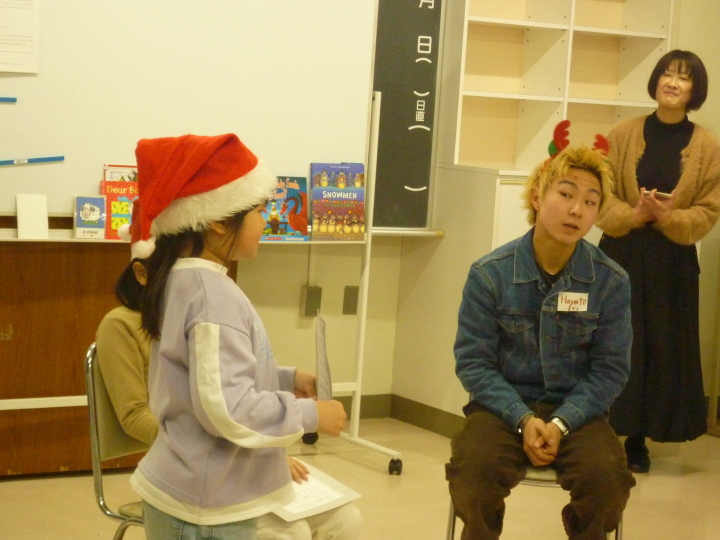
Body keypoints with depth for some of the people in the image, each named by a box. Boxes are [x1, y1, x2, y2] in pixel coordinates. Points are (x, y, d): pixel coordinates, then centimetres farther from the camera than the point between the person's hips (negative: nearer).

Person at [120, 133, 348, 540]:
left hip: (188, 494, 9)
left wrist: (286, 379, 12)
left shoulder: (184, 280, 7)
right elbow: (229, 409, -26)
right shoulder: (214, 295, -22)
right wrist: (311, 415, -15)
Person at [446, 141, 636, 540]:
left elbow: (610, 369, -2)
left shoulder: (612, 282, -5)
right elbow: (473, 361, -6)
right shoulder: (489, 274, -8)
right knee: (474, 470, -30)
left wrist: (560, 423, -17)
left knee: (606, 478, -28)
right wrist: (523, 419, -19)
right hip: (505, 405, -1)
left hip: (575, 409, 1)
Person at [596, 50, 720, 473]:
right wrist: (635, 215, -20)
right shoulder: (624, 135, 1)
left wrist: (668, 218, -20)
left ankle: (638, 440, 15)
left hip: (673, 263, 0)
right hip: (621, 256, 0)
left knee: (664, 351, 3)